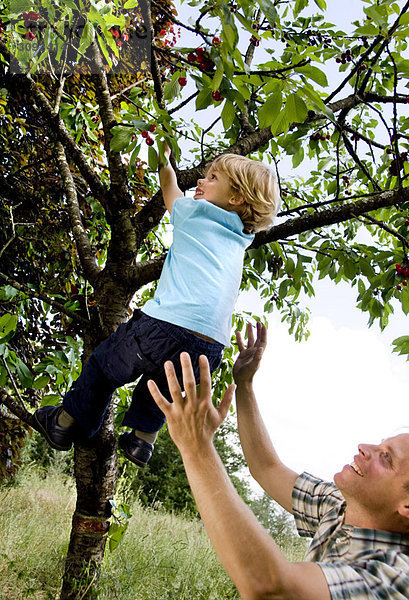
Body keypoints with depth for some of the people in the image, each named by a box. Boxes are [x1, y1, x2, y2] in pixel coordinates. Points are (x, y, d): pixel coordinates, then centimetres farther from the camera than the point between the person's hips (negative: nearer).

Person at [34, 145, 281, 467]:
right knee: (160, 382, 34)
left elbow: (169, 186, 28)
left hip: (167, 327, -5)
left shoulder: (194, 211, 7)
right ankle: (142, 437, 37)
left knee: (104, 364, 18)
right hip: (209, 352, 6)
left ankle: (66, 422, 32)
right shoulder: (239, 242, 21)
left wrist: (163, 157, 45)